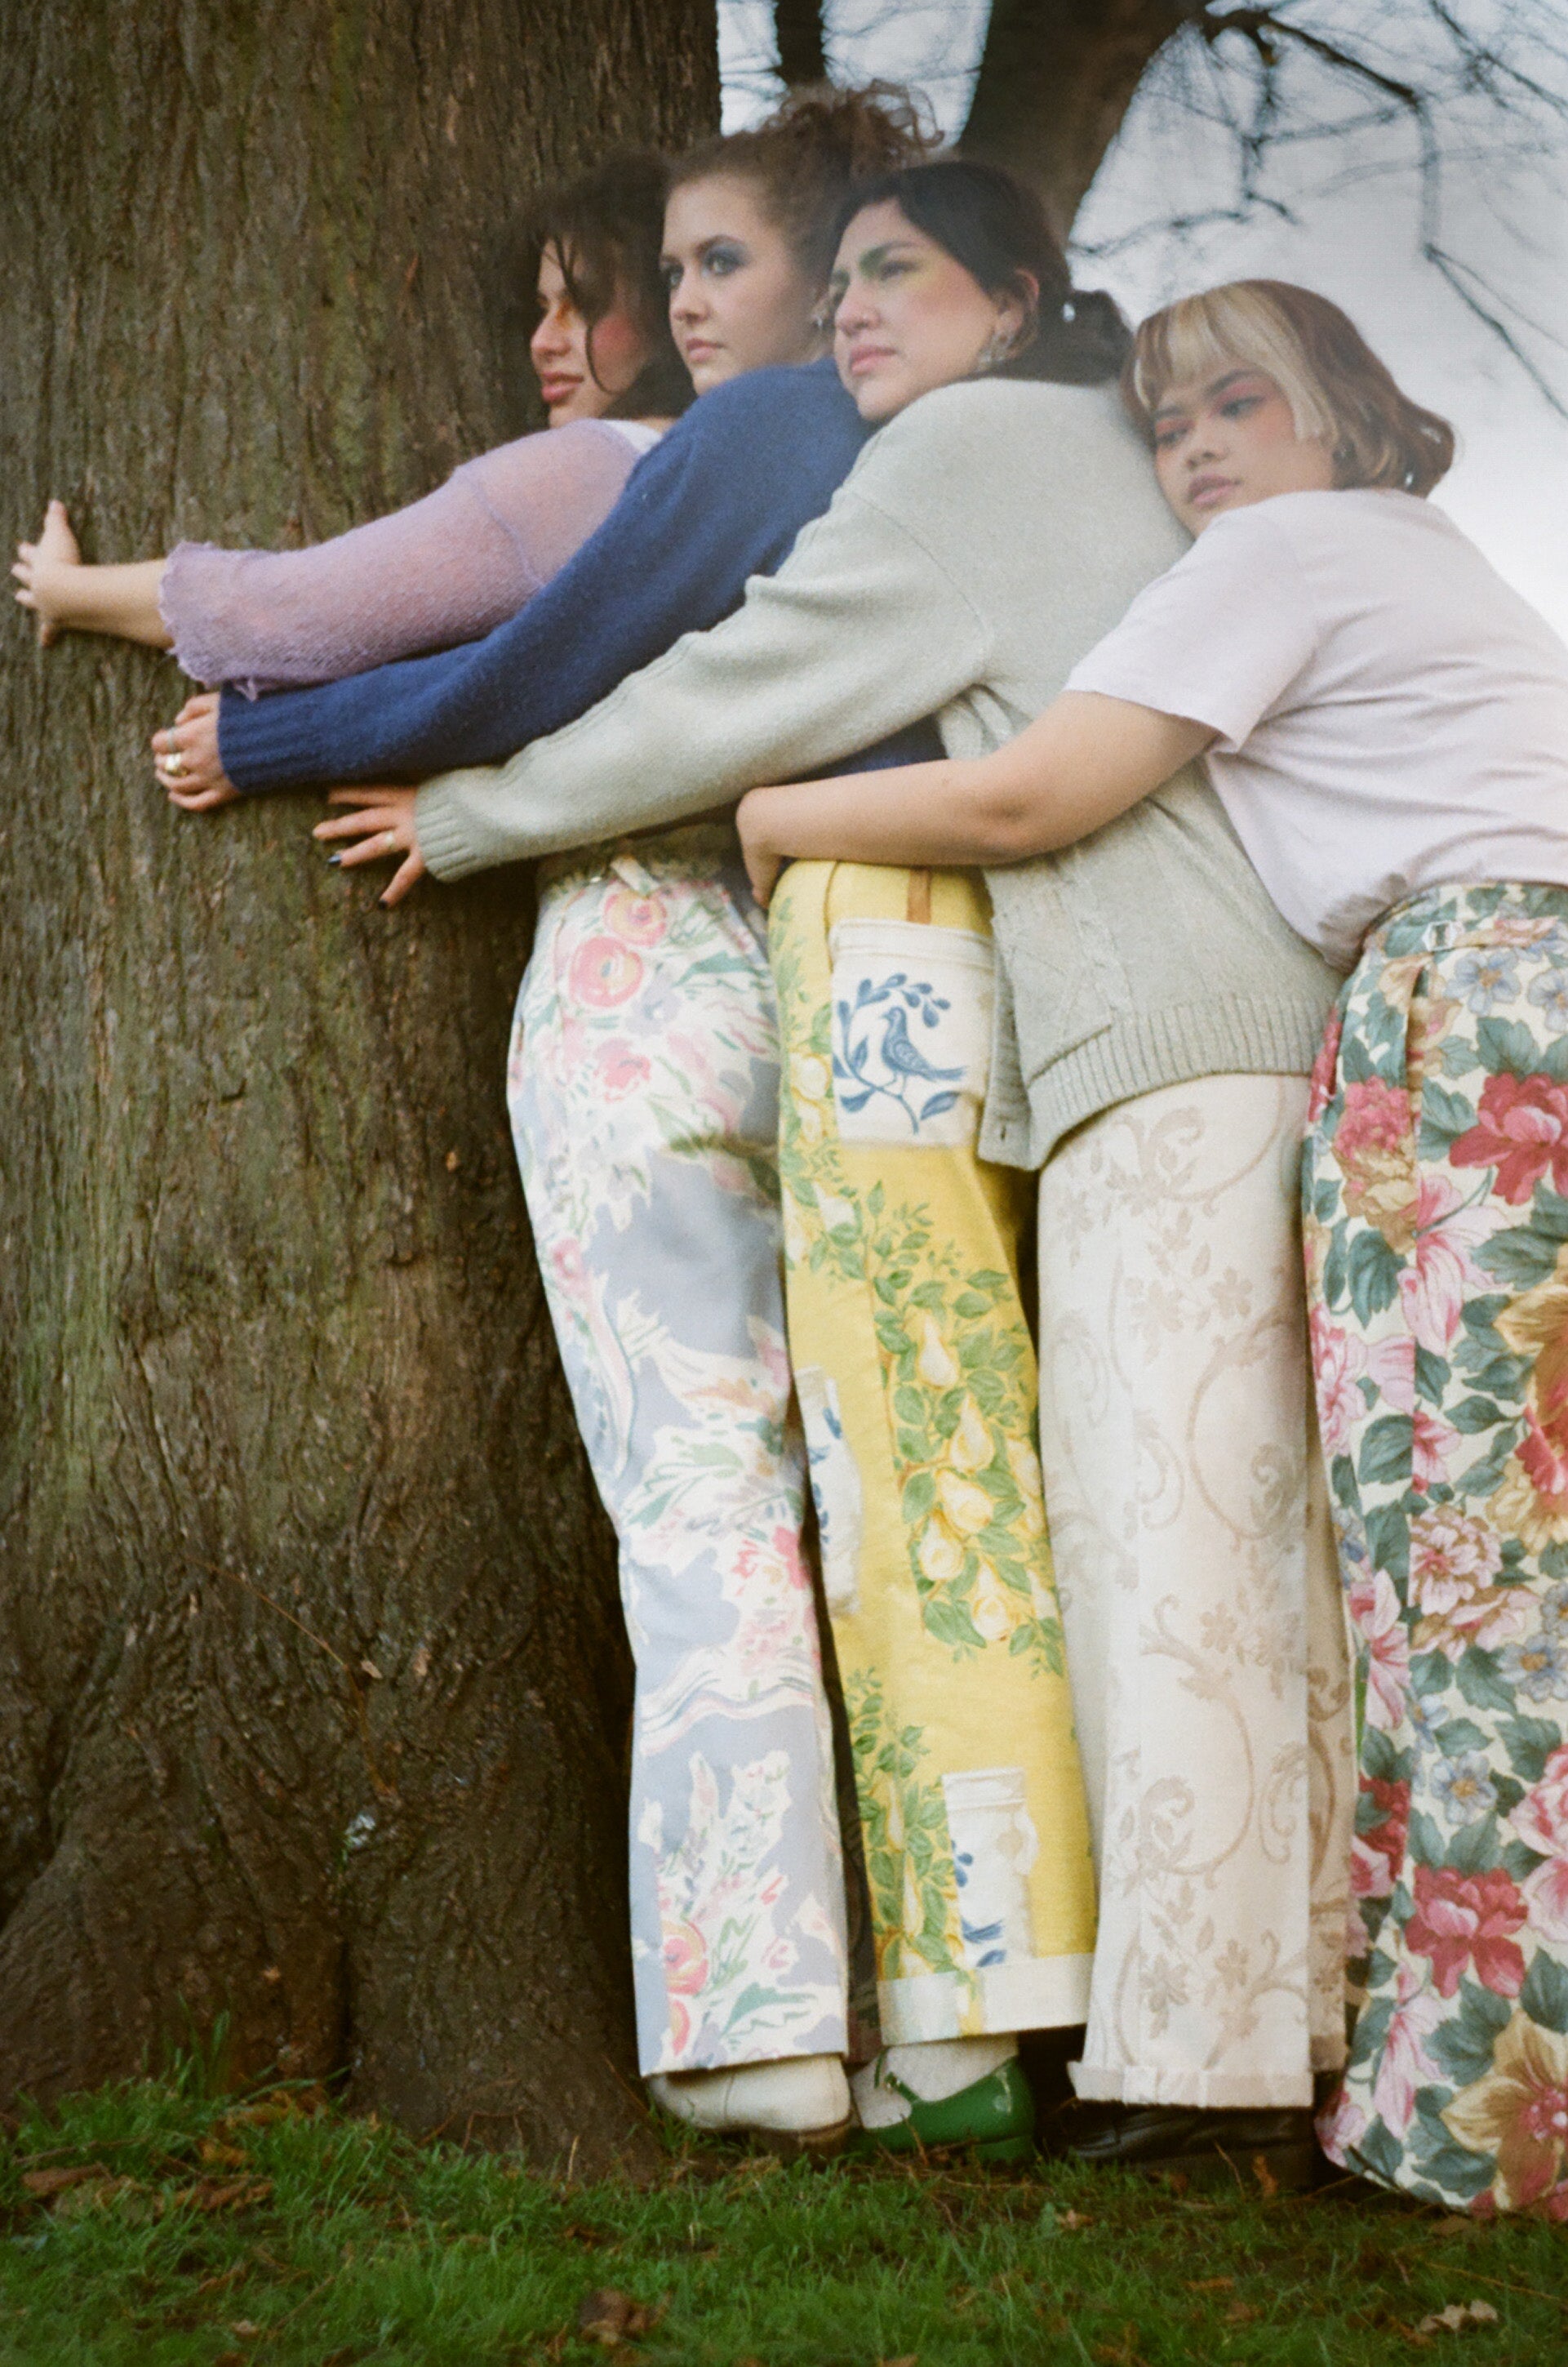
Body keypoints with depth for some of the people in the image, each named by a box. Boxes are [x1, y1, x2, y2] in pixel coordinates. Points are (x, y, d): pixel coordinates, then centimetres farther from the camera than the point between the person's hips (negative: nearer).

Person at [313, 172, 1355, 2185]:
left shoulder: (971, 446, 0)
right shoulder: (1109, 441, 27)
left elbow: (732, 701, -1)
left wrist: (468, 816, 8)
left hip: (1174, 1031, -9)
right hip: (1262, 1020, 9)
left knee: (1166, 1510, -10)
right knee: (1259, 1507, 6)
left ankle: (1214, 2040, -9)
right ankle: (1324, 2004, 8)